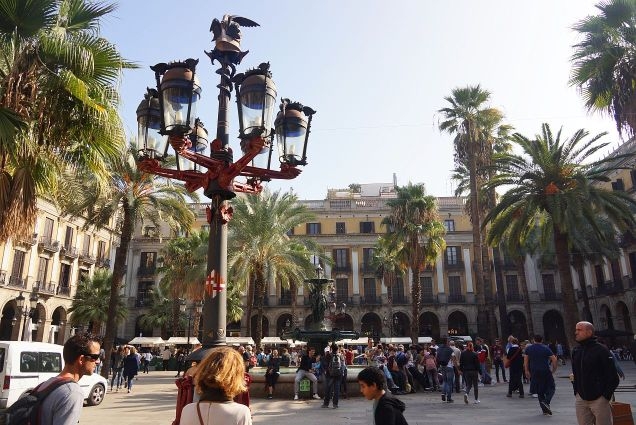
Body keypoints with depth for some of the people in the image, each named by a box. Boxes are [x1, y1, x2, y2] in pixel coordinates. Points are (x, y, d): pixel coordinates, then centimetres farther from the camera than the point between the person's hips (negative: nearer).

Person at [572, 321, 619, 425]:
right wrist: (576, 391, 11)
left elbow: (613, 377, -9)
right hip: (581, 399, 6)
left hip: (599, 400, -5)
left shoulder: (601, 350, -9)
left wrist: (606, 396, -10)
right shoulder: (576, 351, 9)